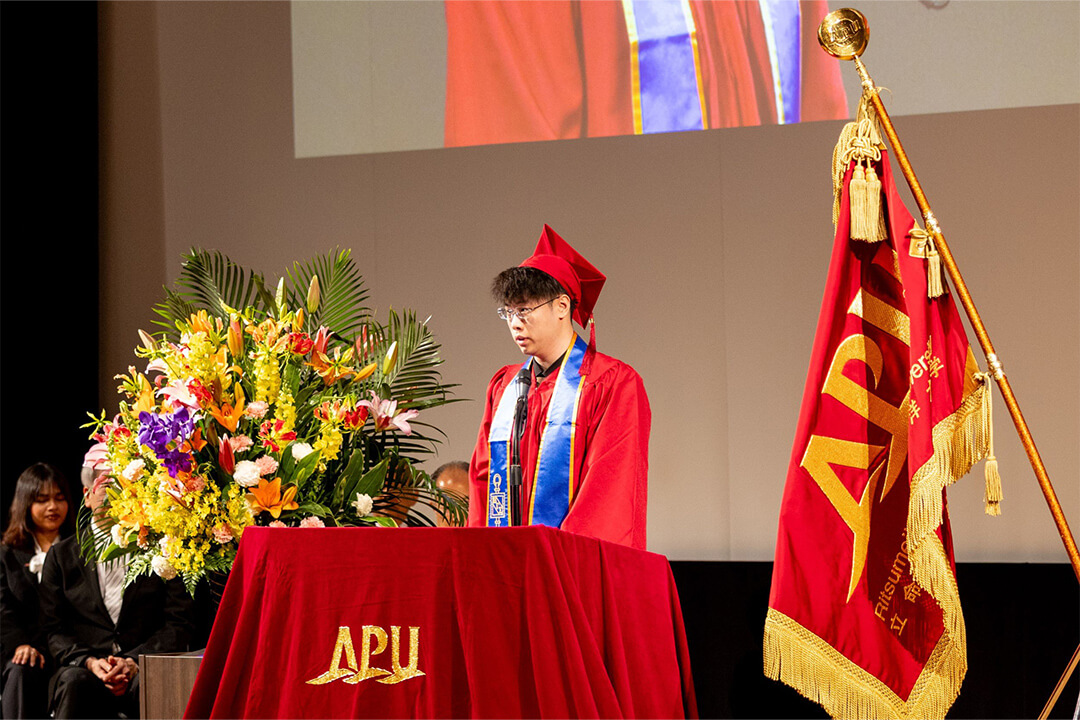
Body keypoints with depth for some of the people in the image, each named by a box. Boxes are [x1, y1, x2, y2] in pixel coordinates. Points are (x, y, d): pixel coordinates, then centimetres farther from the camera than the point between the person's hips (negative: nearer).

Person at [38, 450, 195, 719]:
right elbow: (54, 630, 10)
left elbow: (179, 625, 5)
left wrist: (133, 662, -13)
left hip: (144, 668, -1)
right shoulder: (62, 555, 18)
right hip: (83, 667, 1)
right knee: (74, 680, -36)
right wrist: (90, 662, -11)